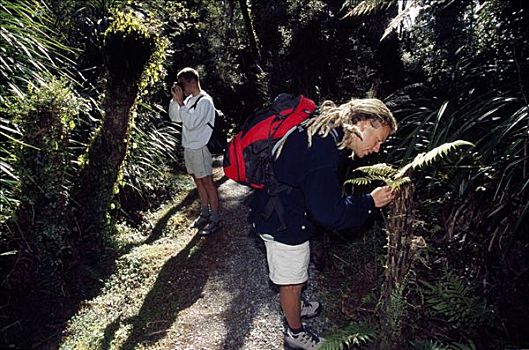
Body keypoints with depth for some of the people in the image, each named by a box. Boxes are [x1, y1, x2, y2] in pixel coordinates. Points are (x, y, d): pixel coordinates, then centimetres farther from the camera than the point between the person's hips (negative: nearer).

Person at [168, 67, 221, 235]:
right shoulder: (189, 99, 11)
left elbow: (191, 123, -23)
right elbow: (175, 117, 12)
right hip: (189, 147, 8)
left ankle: (215, 219, 5)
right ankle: (205, 214, 27)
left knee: (207, 182, -3)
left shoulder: (205, 101, -14)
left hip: (200, 148, -8)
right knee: (199, 182, 15)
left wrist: (180, 102, -18)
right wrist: (175, 99, 0)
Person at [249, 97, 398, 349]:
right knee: (291, 279, 12)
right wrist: (370, 202, -18)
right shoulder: (323, 149, -31)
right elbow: (329, 213, -28)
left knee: (296, 271, 29)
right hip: (282, 219, -10)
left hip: (285, 210, 10)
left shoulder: (327, 133, 1)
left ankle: (294, 307, 55)